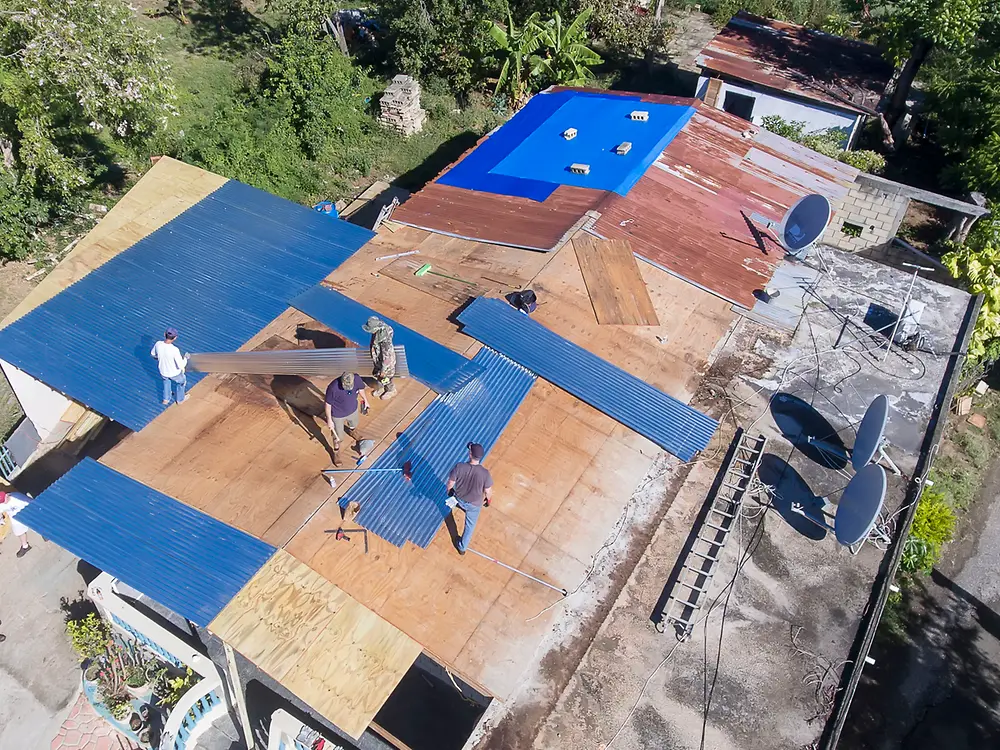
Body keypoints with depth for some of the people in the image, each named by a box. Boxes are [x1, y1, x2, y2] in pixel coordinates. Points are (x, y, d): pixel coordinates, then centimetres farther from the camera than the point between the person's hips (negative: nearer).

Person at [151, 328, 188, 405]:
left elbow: (153, 354, 1)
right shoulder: (175, 350, -38)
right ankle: (180, 400, 48)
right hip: (175, 373, -4)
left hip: (162, 372, 4)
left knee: (166, 380, 38)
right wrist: (185, 358, -11)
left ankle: (166, 399, 48)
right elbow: (181, 366, -30)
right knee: (181, 381, 30)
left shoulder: (158, 344, -22)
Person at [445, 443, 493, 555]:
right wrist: (488, 499, 6)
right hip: (475, 504, -1)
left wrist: (449, 491, 7)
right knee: (470, 525, 25)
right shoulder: (485, 473, -34)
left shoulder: (459, 467, -32)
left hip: (459, 499, 1)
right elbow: (488, 491, -18)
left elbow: (450, 484, -17)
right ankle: (462, 547, 43)